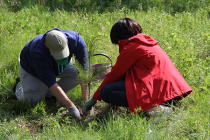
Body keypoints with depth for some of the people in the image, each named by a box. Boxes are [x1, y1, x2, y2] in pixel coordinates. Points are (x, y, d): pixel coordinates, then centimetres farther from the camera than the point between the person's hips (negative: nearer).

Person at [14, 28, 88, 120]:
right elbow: (51, 83, -44)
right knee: (33, 99, -19)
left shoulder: (76, 39, -36)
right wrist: (70, 106, -47)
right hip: (31, 67, -3)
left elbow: (84, 68, -30)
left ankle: (48, 94, -2)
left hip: (55, 67, 4)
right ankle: (20, 85, 16)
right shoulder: (37, 52, -45)